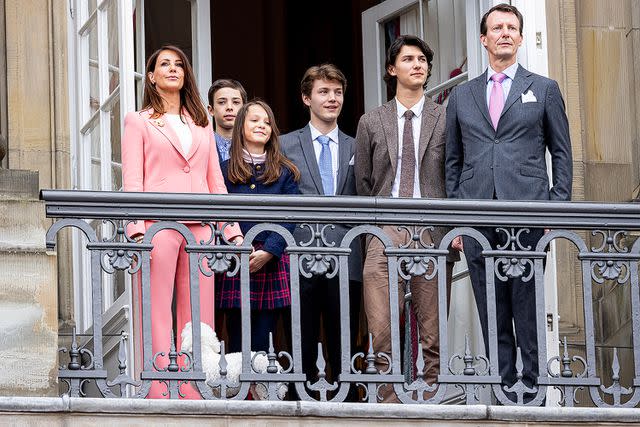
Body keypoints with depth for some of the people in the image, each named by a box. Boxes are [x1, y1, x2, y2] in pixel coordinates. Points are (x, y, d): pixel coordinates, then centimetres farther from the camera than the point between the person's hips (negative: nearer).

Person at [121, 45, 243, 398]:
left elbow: (216, 181, 20)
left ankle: (195, 396, 0)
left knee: (198, 317, -1)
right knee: (157, 313, -8)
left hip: (199, 227, 4)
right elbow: (132, 180, 0)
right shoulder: (139, 122, 10)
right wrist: (137, 232, -13)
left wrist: (233, 230, 10)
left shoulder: (201, 124, 22)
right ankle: (158, 396, -10)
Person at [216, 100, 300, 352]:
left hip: (273, 263, 1)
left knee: (263, 344, -2)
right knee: (238, 343, -2)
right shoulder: (225, 170, 8)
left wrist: (267, 252, -11)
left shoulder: (284, 172, 11)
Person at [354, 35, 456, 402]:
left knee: (432, 337, 1)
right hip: (386, 234, 1)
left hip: (433, 233, -1)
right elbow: (363, 182, 17)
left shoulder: (445, 119, 8)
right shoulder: (371, 123, 12)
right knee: (381, 334, -9)